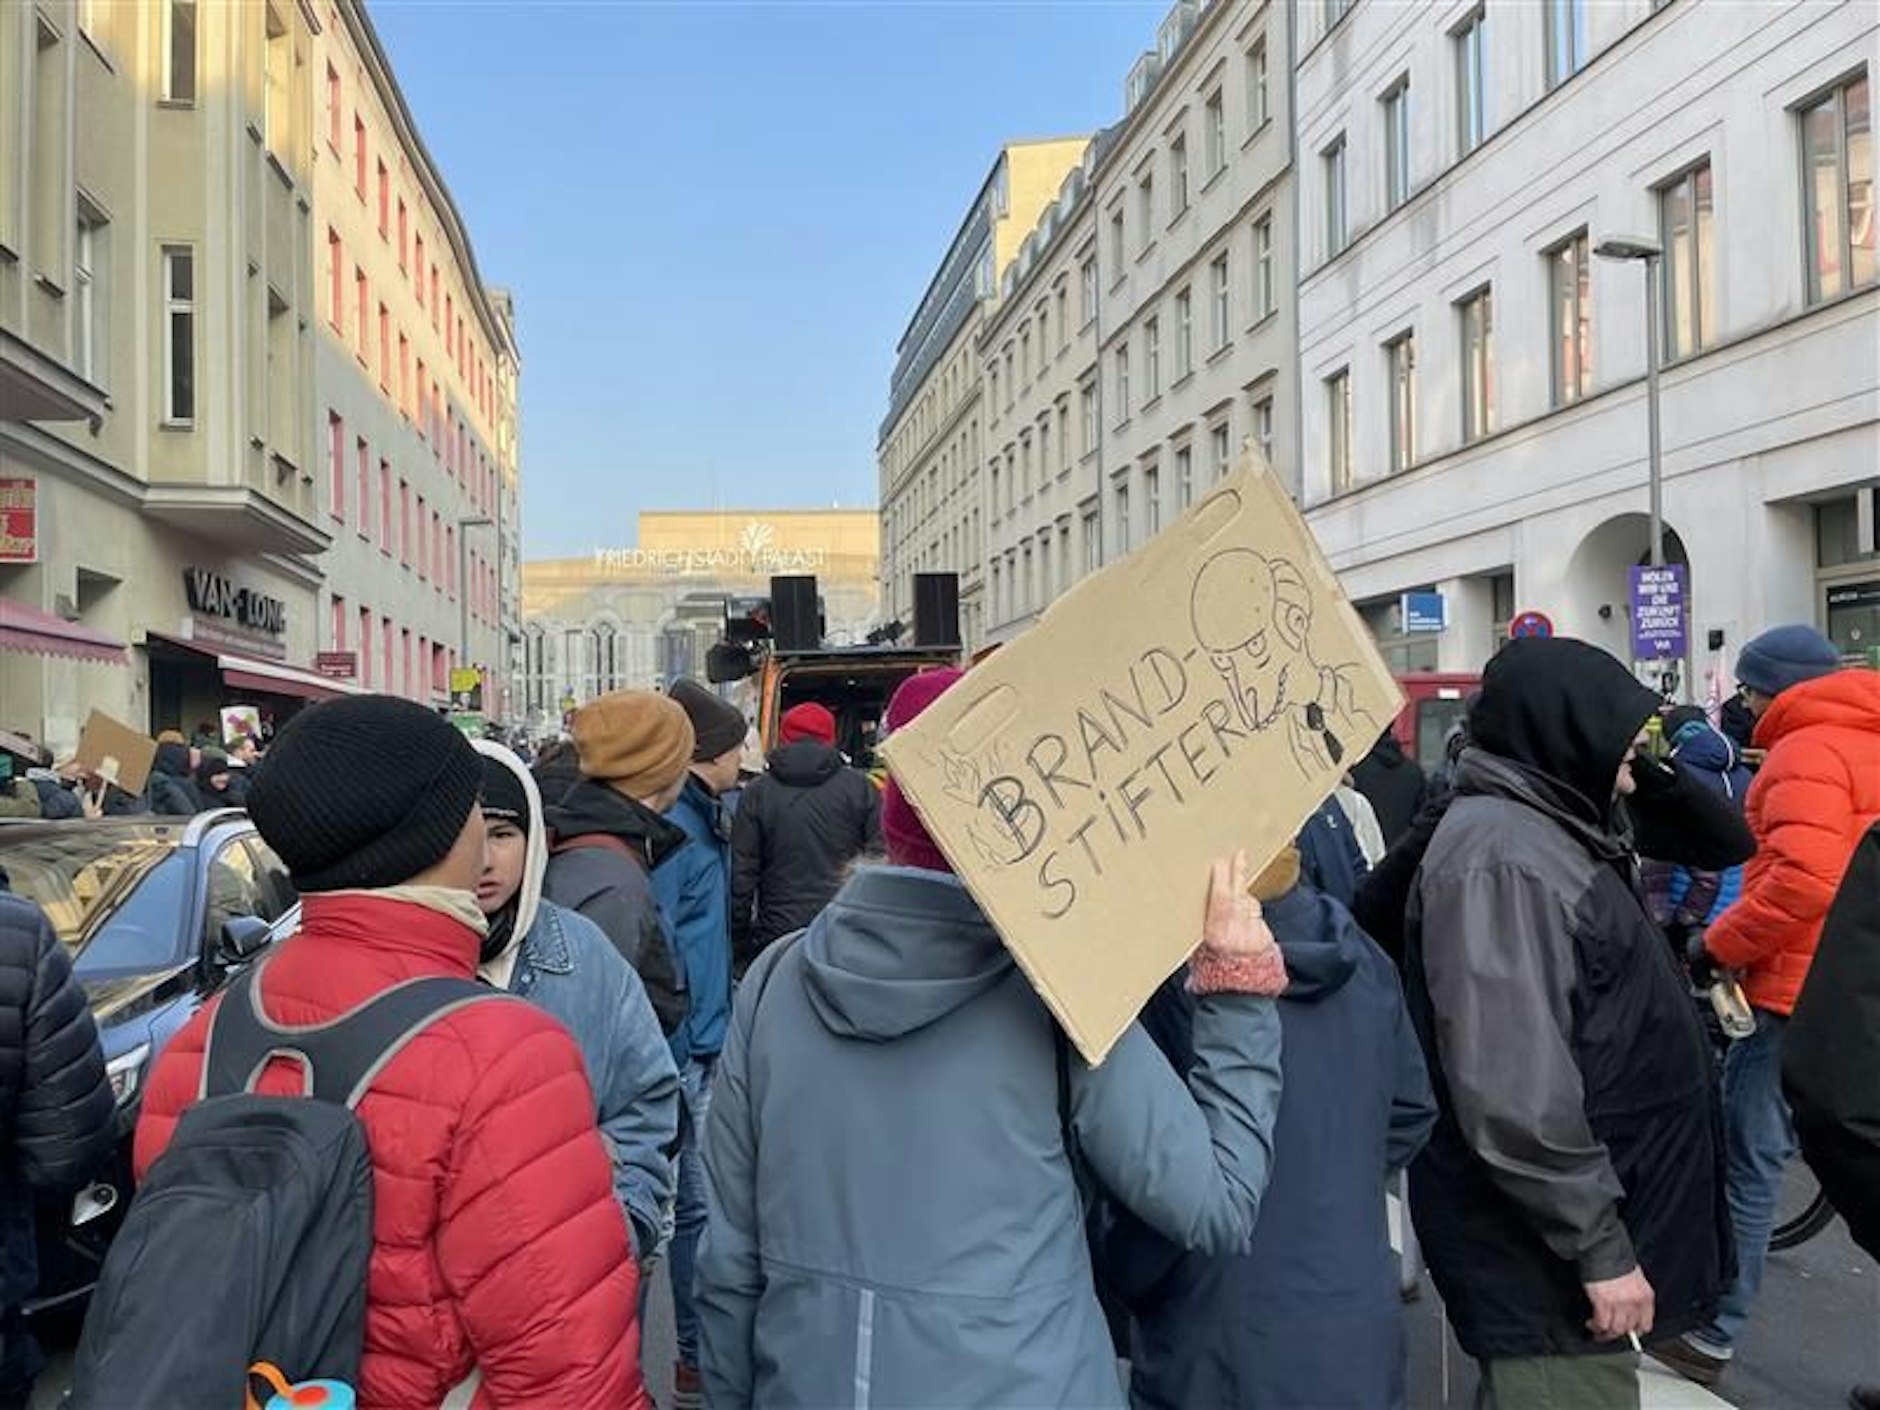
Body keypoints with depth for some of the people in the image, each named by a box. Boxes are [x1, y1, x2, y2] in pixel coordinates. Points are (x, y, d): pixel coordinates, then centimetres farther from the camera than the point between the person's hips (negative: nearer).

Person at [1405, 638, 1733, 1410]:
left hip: (1591, 1213, 10)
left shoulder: (1548, 831, 11)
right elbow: (1516, 1091, -27)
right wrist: (1599, 1245, -23)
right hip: (1550, 1248, -10)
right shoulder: (1498, 856, -23)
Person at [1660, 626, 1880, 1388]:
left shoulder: (1807, 750, -13)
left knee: (1746, 1162, -1)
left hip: (1802, 991, -9)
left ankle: (1710, 1338, 6)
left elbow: (1804, 878, -26)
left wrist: (1719, 944, -15)